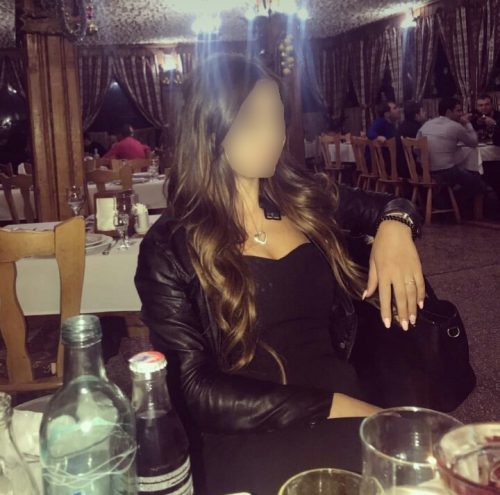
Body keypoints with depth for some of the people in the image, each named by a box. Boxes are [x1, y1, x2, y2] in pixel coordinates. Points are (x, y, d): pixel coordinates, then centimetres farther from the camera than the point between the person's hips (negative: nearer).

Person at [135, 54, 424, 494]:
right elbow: (194, 391, -11)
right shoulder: (170, 248, -3)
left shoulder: (304, 198, 10)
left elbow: (383, 205, 27)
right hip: (252, 441, -4)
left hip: (351, 409, 5)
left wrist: (395, 223, 2)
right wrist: (330, 407, -20)